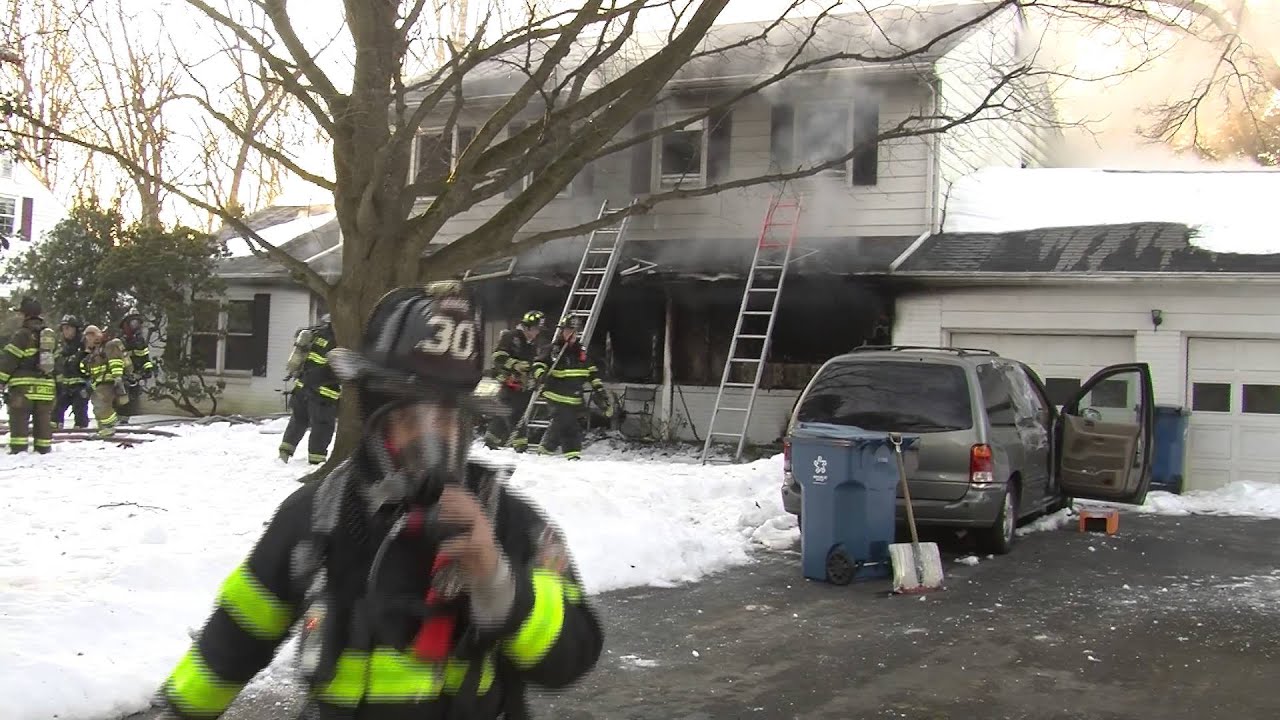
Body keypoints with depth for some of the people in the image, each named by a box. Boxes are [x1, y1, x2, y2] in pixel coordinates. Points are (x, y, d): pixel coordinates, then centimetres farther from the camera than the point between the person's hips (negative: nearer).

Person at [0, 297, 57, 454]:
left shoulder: (22, 334, -8)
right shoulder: (51, 335, 14)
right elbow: (57, 360, 20)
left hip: (23, 386, -6)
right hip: (46, 386, 6)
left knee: (19, 419, -3)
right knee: (43, 419, 10)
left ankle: (18, 450, -8)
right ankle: (44, 449, 12)